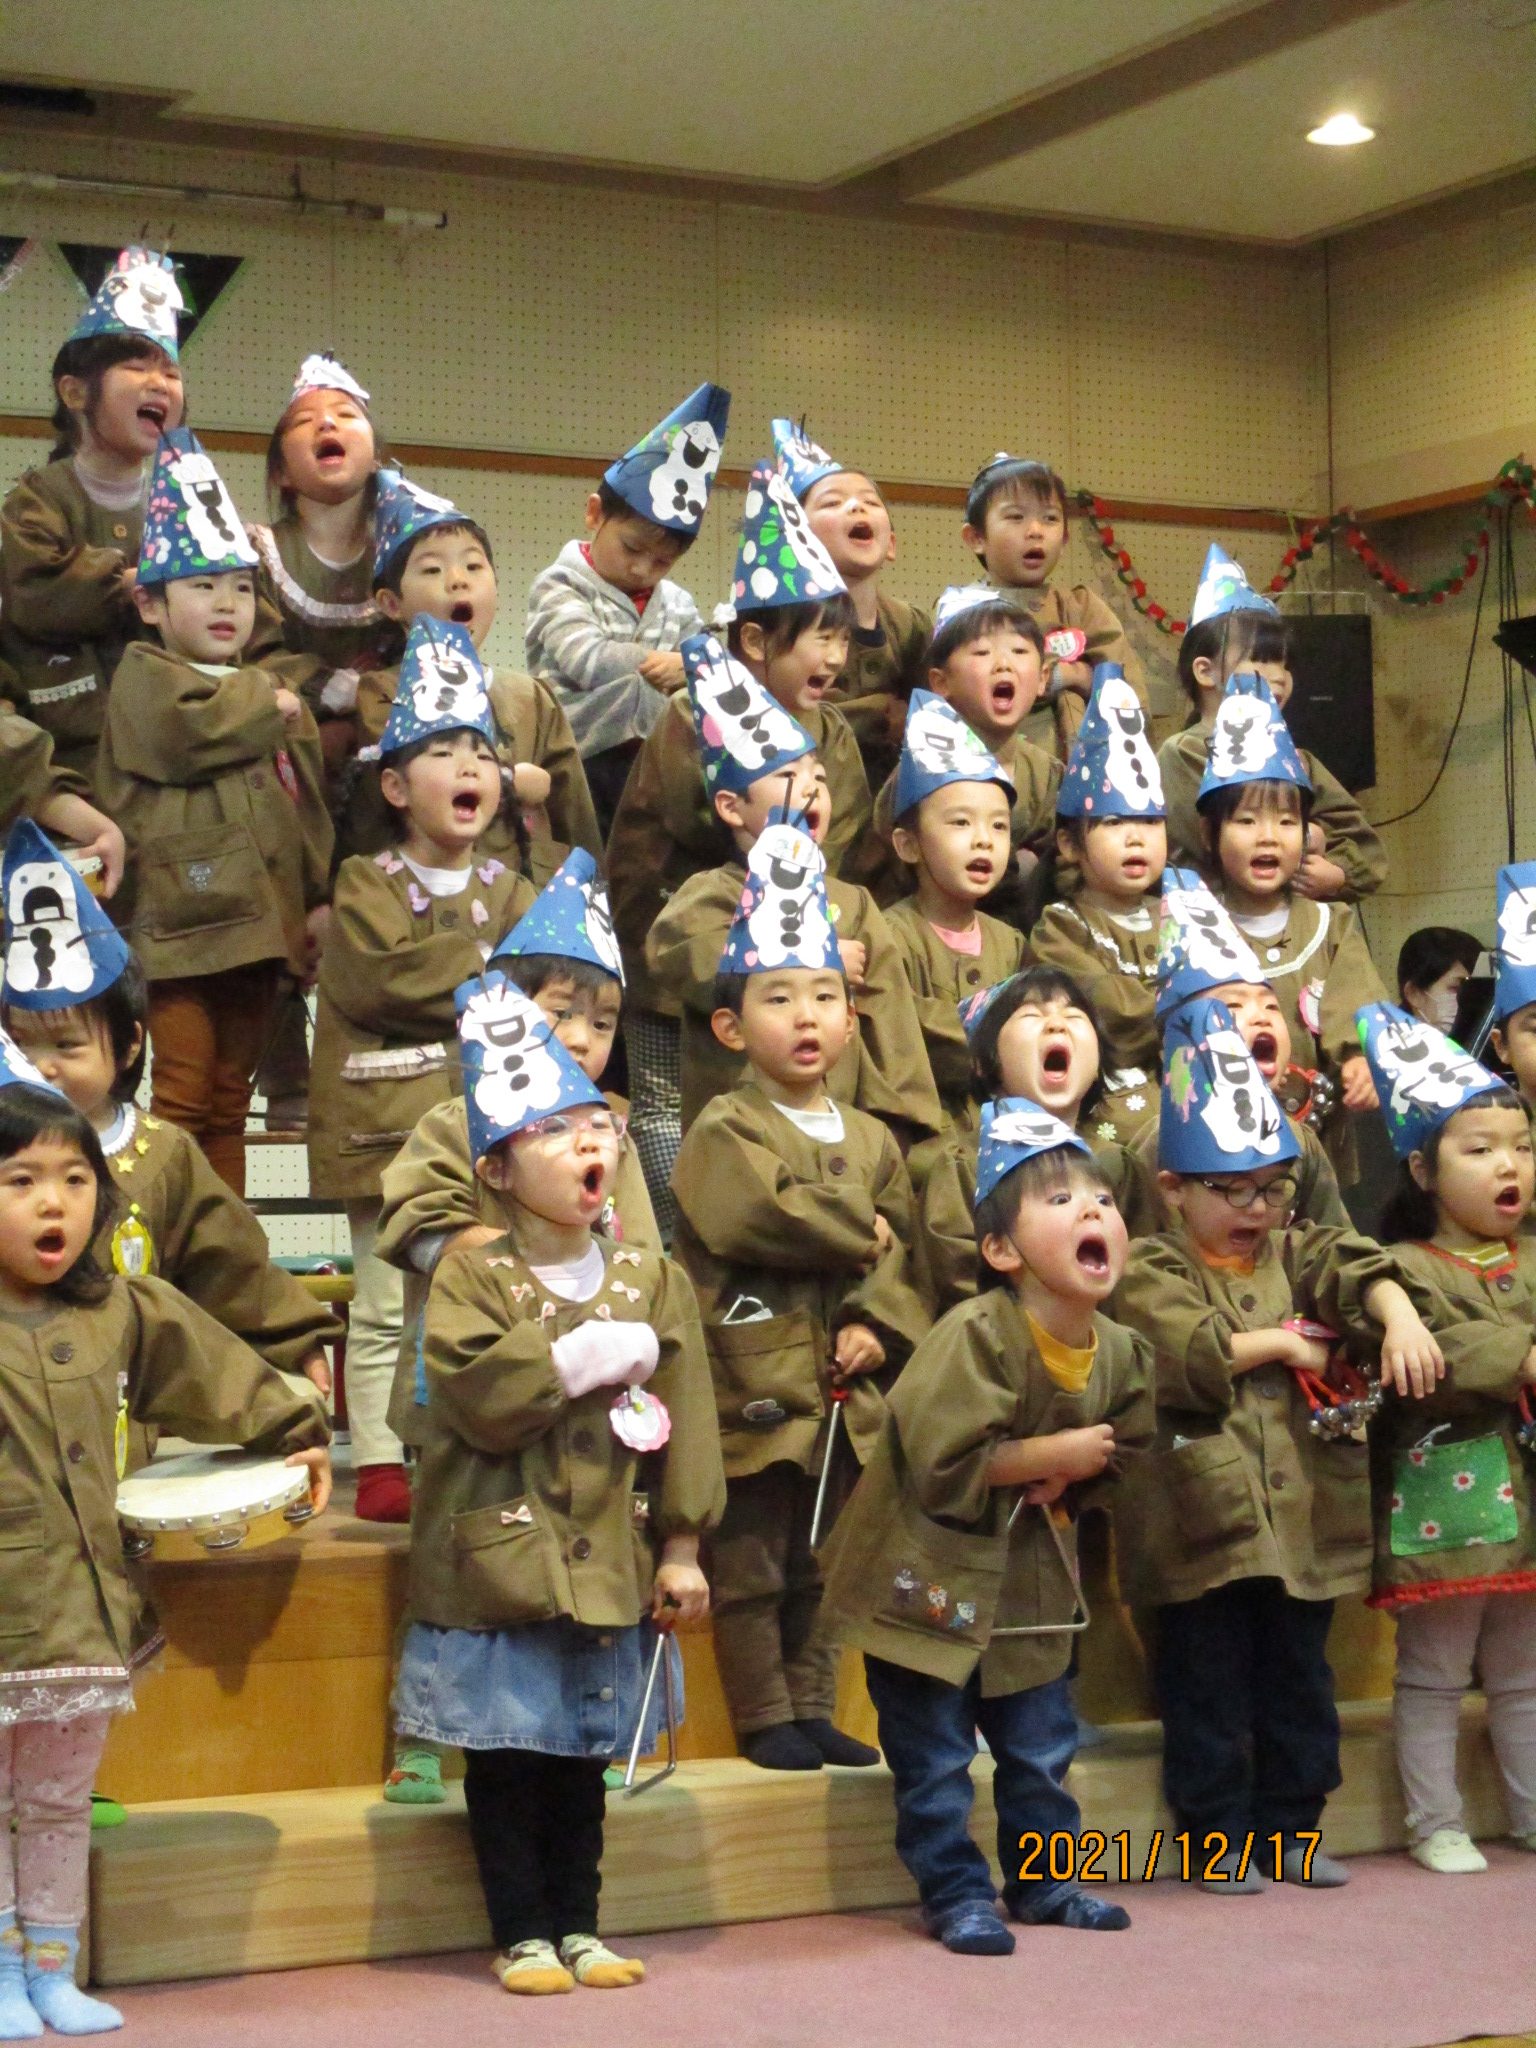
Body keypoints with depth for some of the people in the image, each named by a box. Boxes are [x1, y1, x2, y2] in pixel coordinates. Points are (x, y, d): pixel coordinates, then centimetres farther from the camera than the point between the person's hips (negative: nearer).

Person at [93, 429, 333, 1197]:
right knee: (181, 1095, -8)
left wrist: (319, 896, 9)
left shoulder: (270, 695, 20)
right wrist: (267, 709, -6)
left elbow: (308, 804, 19)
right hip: (180, 922, -6)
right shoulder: (145, 677, 0)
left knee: (228, 1102, 11)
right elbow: (185, 733, -22)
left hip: (259, 923, 7)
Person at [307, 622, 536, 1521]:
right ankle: (382, 1462, 5)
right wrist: (487, 968, -9)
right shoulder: (368, 884, 0)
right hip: (390, 1124, -4)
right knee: (387, 1309, 1)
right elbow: (385, 974, -16)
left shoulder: (508, 888, 11)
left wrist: (447, 978, -17)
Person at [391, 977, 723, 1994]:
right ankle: (523, 1934, 14)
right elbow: (476, 1395, -19)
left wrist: (681, 1545, -1)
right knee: (506, 1753, 4)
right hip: (500, 1555, -3)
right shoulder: (474, 1271, -6)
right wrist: (588, 1358, -19)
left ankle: (579, 1924, 22)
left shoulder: (652, 1279, 4)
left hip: (609, 1558, 3)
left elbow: (683, 1416, 3)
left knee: (585, 1750, 11)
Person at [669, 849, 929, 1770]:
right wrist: (859, 1233, -14)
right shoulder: (726, 1130, -7)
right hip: (752, 1380, -6)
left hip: (841, 1385, 6)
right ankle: (767, 1718, 12)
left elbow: (901, 1249, 7)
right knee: (751, 1569, 2)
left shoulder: (871, 1139, 12)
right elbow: (752, 1216, -25)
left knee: (821, 1565, 15)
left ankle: (814, 1708, 25)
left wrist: (877, 1324, -11)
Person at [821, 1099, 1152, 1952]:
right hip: (931, 1579, -6)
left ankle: (1043, 1879, 32)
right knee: (935, 1760, 1)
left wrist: (1066, 1484, -8)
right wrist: (1056, 1453, -21)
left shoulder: (1118, 1352, -2)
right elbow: (944, 1462, -28)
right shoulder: (974, 1337, -24)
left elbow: (1121, 1450, 13)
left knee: (1041, 1746, 16)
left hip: (1032, 1581, 6)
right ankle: (957, 1893, 15)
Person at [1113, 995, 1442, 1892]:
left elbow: (1361, 1269, -8)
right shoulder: (1153, 1270, -3)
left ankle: (1291, 1826, 23)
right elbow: (1180, 1351, -20)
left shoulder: (1296, 1255, 11)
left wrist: (1400, 1317, -30)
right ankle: (1218, 1833, 12)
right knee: (1207, 1683, 2)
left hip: (1303, 1508, 5)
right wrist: (1284, 1342, -12)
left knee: (1299, 1677, 12)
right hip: (1204, 1510, -5)